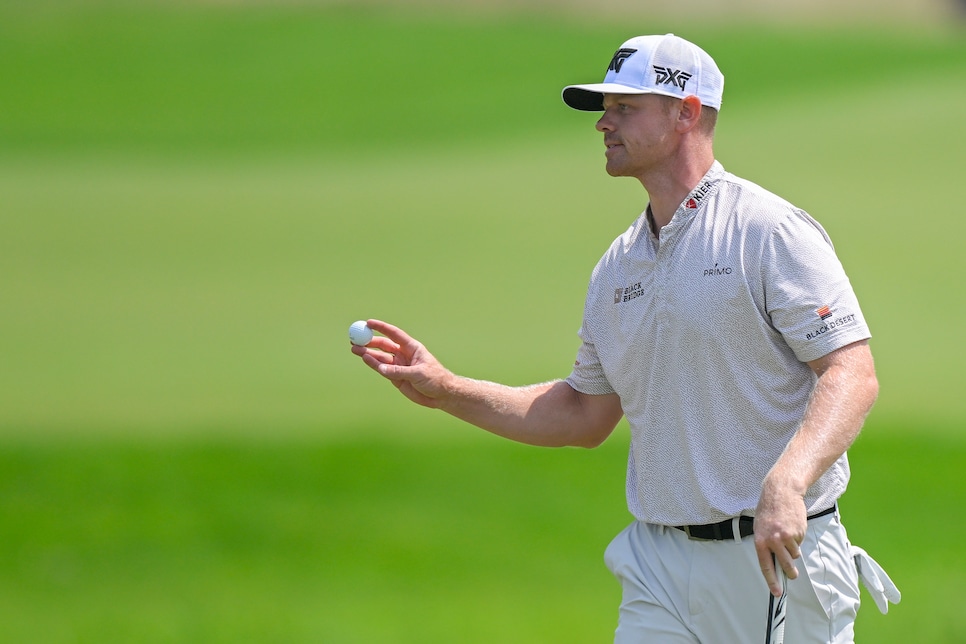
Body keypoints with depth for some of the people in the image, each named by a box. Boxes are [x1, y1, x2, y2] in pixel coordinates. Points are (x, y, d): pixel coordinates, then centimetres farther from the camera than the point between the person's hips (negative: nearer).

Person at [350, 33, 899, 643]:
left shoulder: (770, 231, -9)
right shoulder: (618, 266, 14)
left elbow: (854, 375, -18)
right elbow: (585, 416, 23)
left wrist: (786, 485, -33)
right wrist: (445, 389, 13)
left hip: (779, 562, -6)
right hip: (660, 564, 6)